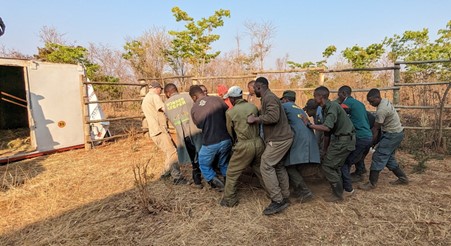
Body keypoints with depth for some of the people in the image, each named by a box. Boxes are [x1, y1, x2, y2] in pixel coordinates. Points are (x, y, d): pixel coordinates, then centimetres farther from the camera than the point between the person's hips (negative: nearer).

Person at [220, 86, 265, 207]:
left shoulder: (230, 112, -5)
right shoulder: (253, 106, 3)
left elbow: (230, 131, 7)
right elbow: (259, 123, 11)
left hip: (244, 146, -4)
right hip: (258, 142, 5)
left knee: (232, 173, 12)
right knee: (260, 170, 22)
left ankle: (229, 200, 21)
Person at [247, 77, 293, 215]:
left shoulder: (269, 98, -15)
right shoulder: (267, 98, 18)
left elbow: (273, 116, -29)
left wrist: (255, 119, -19)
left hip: (279, 139, -11)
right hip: (281, 138, 11)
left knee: (266, 166, -9)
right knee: (278, 166, 16)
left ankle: (277, 201, -5)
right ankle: (284, 197, 25)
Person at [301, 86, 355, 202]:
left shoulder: (332, 106, -18)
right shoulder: (325, 109, 12)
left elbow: (327, 127, -30)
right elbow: (327, 132, 17)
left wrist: (309, 124, -20)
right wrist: (325, 149, 20)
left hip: (344, 139, -10)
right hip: (341, 138, 10)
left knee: (327, 165, -6)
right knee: (334, 165, 17)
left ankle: (338, 195, 5)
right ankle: (338, 190, 28)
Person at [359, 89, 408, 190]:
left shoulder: (381, 110, -26)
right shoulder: (384, 101, 4)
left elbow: (375, 128, -19)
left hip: (393, 135, -10)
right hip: (396, 133, 10)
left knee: (378, 157, -9)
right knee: (388, 157, 16)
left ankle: (372, 183, -4)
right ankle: (403, 178, 27)